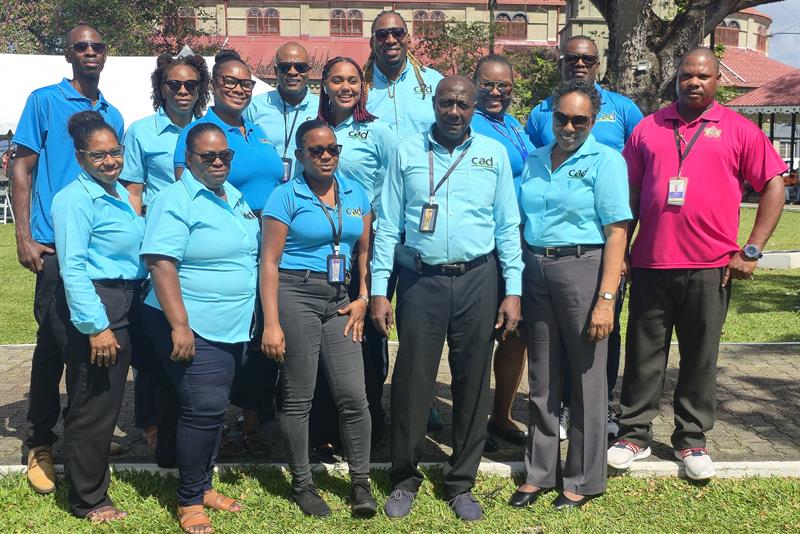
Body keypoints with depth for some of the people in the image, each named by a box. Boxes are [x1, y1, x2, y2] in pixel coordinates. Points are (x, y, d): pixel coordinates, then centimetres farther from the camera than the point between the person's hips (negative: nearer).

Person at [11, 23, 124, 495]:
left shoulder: (113, 115, 15)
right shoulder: (44, 101, 1)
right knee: (53, 342, -2)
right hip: (57, 246, -4)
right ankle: (41, 443, 11)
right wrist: (24, 237, -9)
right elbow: (23, 168, -2)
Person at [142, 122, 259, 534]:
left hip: (234, 329, 8)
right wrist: (180, 325, -25)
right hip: (193, 329, -8)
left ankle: (203, 484, 30)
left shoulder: (236, 198, 13)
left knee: (215, 409, 15)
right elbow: (161, 264, -20)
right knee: (203, 409, -10)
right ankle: (189, 501, 6)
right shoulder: (175, 201, -12)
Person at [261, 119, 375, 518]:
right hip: (295, 295, -4)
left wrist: (363, 299, 4)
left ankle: (360, 482, 14)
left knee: (353, 395, -1)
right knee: (299, 397, 3)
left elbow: (364, 252, 17)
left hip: (339, 300, 4)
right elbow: (270, 262, -8)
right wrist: (271, 324, -14)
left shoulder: (356, 195, 11)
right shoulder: (286, 196, -4)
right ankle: (302, 484, 19)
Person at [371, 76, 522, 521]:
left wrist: (513, 290, 0)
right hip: (420, 280, 0)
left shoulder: (495, 154, 6)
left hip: (477, 280, 1)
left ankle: (462, 482, 23)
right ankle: (406, 478, 22)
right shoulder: (407, 153, 5)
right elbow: (387, 226, 4)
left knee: (473, 384, 7)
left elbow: (508, 227, 6)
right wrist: (379, 290, -2)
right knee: (412, 381, 4)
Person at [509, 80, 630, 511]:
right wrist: (515, 283, 6)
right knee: (542, 379, 13)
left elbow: (616, 233, -10)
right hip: (535, 271, 5)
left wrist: (606, 298, -17)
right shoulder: (534, 161, 11)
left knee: (585, 379, 5)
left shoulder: (605, 160, -5)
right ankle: (540, 472, 26)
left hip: (582, 269, -5)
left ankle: (584, 479, 19)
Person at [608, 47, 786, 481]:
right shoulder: (649, 128, 9)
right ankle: (634, 434, 21)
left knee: (700, 358, 9)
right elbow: (631, 193, 13)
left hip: (709, 266, -1)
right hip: (650, 263, 2)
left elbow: (774, 186, 2)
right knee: (643, 354, 8)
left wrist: (751, 250, -5)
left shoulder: (738, 130, 3)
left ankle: (691, 439, 22)